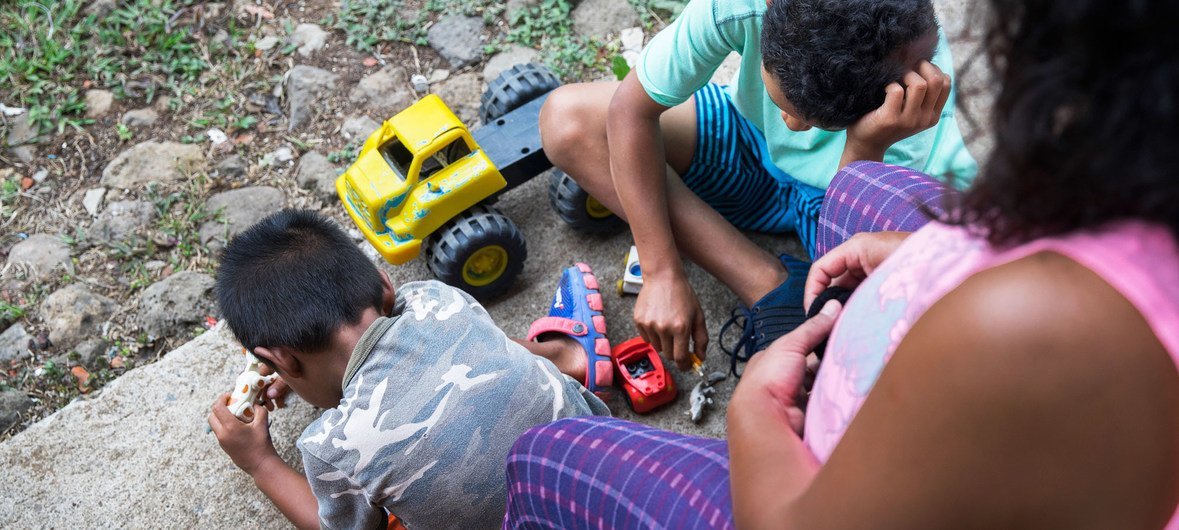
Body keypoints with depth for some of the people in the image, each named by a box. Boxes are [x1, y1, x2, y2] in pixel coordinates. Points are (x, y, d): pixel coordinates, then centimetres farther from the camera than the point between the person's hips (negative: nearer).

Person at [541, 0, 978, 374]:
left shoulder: (928, 107, -36)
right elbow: (631, 108, -24)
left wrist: (865, 149, -49)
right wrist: (662, 274, -27)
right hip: (754, 141, 4)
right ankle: (772, 288, -23)